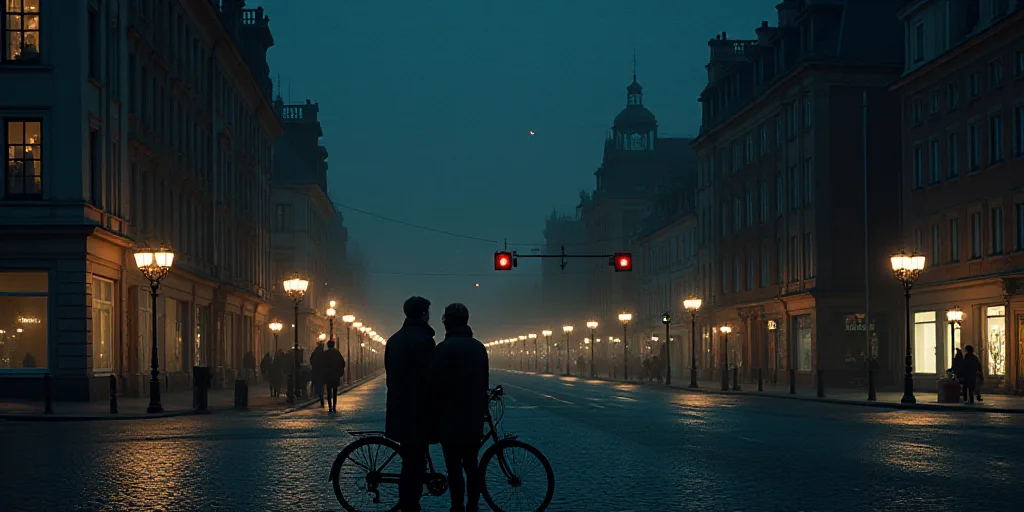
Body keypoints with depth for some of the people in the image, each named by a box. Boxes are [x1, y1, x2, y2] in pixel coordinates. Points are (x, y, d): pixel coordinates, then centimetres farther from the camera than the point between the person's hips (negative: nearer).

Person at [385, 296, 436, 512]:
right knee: (415, 464, -3)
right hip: (416, 412, -9)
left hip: (398, 410, 9)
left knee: (410, 460, 16)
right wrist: (434, 411, -11)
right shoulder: (423, 339, -15)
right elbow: (428, 379, -19)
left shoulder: (394, 340, 12)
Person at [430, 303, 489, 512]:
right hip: (474, 417, 6)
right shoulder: (479, 347, 8)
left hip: (452, 417, -6)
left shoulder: (445, 347, -13)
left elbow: (436, 384, -16)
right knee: (471, 465, 12)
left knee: (454, 468, -3)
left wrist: (434, 413, -3)